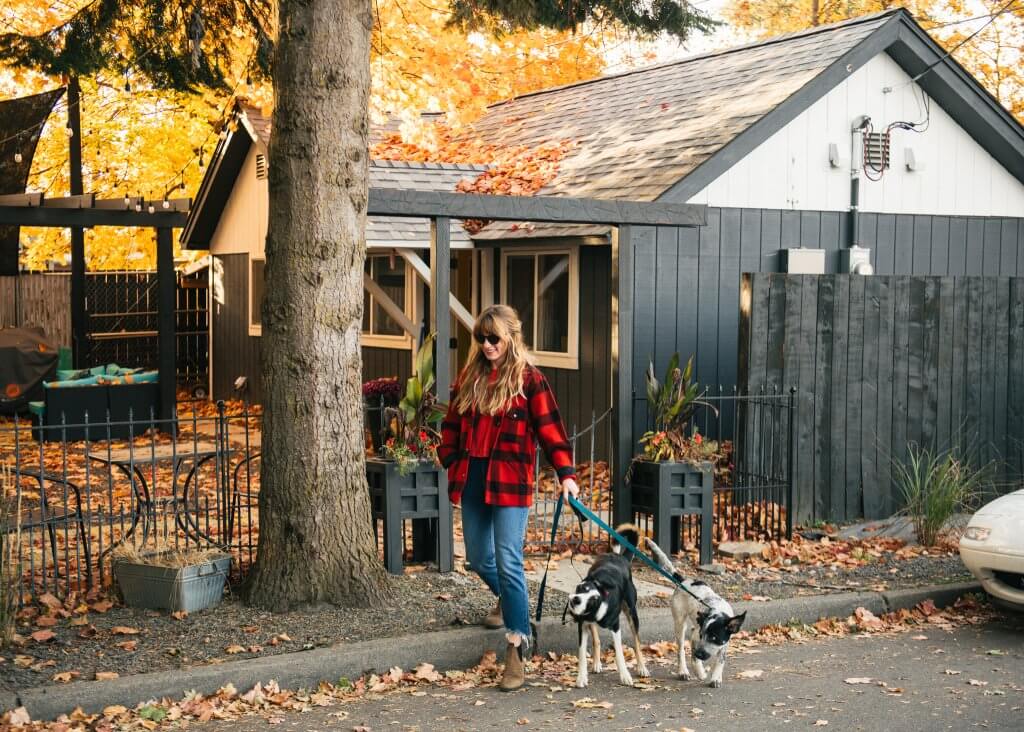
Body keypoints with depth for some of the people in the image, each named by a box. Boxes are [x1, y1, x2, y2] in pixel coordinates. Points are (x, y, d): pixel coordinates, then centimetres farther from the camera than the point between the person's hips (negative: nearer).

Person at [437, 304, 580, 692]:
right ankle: (506, 599, 49)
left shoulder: (528, 378, -6)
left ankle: (517, 648, -9)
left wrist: (566, 473, -18)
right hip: (472, 479, 6)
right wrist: (450, 462, 4)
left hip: (510, 482, -6)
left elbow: (549, 427, -10)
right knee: (478, 558, 17)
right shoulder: (469, 376, 9)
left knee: (508, 562, -12)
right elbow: (452, 423, 16)